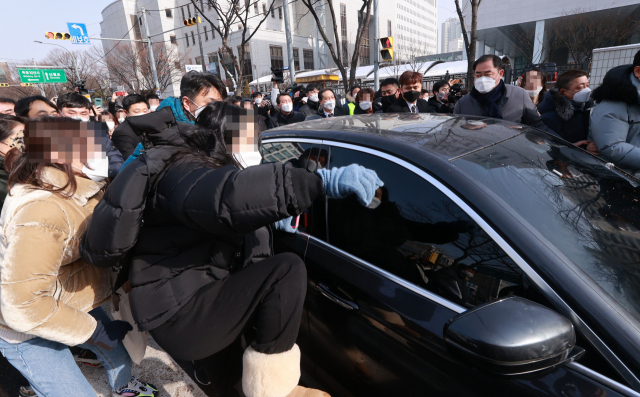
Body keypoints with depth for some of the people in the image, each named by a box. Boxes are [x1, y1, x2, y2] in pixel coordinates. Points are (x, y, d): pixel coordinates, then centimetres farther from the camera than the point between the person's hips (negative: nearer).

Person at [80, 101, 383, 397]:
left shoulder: (187, 165, 14)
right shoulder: (183, 171, -22)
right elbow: (225, 195, -45)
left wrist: (270, 220, 14)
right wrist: (324, 181, -51)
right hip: (179, 319, -11)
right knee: (287, 271, -25)